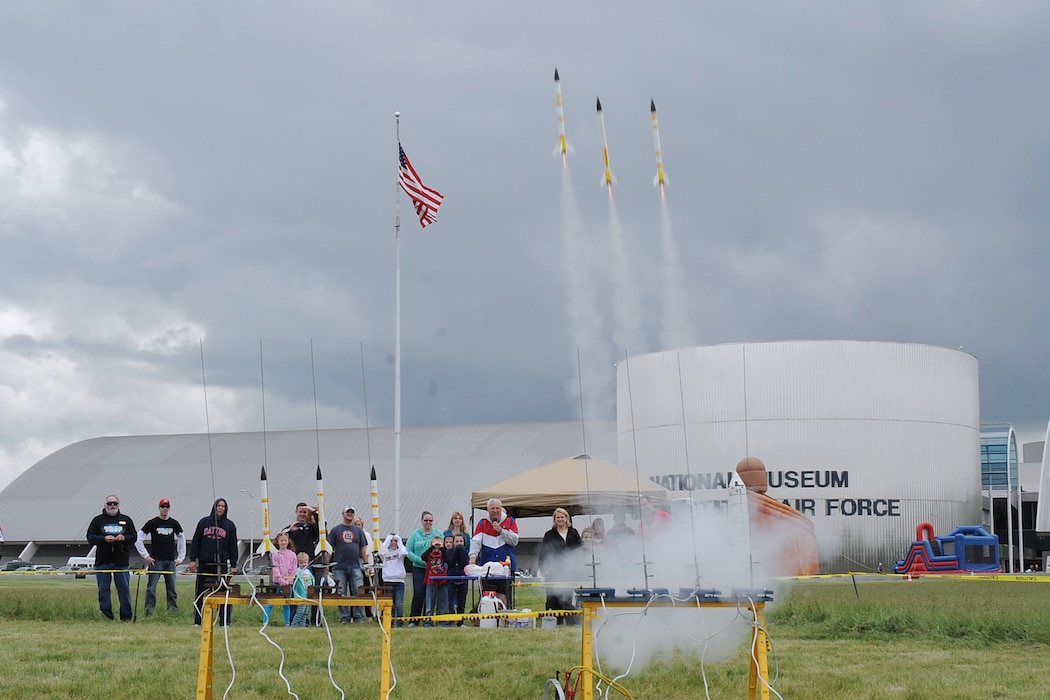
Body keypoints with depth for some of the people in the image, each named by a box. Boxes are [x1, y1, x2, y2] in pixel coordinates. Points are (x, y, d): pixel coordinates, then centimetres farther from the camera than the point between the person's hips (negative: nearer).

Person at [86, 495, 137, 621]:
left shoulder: (126, 520, 12)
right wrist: (104, 539, -14)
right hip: (103, 561, 0)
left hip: (121, 561, 0)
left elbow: (134, 537, 12)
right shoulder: (98, 520, 7)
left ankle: (126, 616, 5)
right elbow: (90, 538, 2)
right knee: (103, 590, 1)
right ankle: (106, 615, 7)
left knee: (124, 589, 0)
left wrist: (124, 538, -9)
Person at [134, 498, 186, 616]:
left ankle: (173, 610, 9)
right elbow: (138, 538, 1)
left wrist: (180, 558, 11)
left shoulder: (174, 523, 9)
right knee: (151, 588, -7)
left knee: (172, 588, 4)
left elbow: (181, 539, 18)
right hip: (155, 561, -2)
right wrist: (146, 556, -4)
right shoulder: (152, 523, 1)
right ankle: (149, 611, -5)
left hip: (171, 561, 3)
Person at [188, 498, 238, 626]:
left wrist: (233, 565, 2)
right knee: (201, 594, 5)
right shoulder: (204, 522, 7)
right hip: (204, 564, 1)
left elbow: (233, 547, 8)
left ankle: (224, 622, 1)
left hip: (222, 565, -1)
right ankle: (197, 622, 12)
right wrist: (192, 559, 1)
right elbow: (195, 542, 9)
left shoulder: (229, 525, 7)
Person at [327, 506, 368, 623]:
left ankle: (358, 617, 3)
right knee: (341, 594, 1)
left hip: (355, 567, 1)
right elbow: (330, 549, 5)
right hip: (339, 568, -1)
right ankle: (344, 617, 8)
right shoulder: (335, 530, 7)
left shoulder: (358, 531, 12)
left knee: (358, 593, -4)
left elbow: (363, 549, 13)